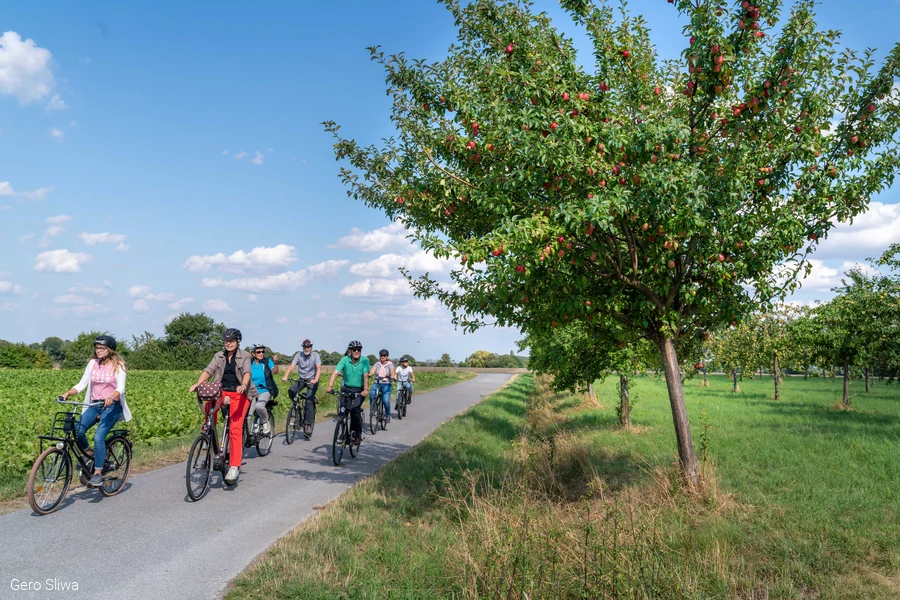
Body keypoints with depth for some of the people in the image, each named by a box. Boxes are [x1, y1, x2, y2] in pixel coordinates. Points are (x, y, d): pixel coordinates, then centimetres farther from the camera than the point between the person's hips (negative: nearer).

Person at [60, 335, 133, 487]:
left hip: (112, 406, -4)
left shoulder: (117, 366, -6)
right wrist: (68, 393, -16)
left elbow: (121, 388, -17)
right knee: (77, 431, -18)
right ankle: (88, 455, 10)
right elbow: (82, 384, 2)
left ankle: (98, 473, -11)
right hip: (94, 405, 4)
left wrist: (110, 397, -36)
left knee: (98, 437, -21)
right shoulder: (92, 363, 6)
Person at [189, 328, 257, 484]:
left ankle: (234, 466, -18)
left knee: (235, 428, -16)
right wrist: (198, 384, -21)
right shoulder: (219, 356, 11)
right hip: (221, 392, 4)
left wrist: (243, 385, -35)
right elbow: (208, 370, -3)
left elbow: (247, 372, -14)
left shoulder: (244, 356, 2)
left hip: (239, 394, -3)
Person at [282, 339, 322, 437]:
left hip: (312, 381, -3)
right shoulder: (299, 355, -3)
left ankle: (308, 424, -10)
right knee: (291, 390, -26)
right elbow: (292, 366, -15)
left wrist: (316, 379, -40)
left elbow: (319, 368, -23)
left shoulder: (315, 355, -10)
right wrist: (285, 376, -32)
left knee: (309, 401, -16)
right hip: (301, 380, 3)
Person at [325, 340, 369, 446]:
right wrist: (330, 386, -34)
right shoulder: (345, 360, -11)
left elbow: (366, 376, -22)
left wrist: (365, 389, -35)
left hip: (359, 390, -2)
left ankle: (357, 435, -4)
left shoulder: (364, 360, -13)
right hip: (346, 388, 2)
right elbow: (335, 372, -20)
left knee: (354, 410, -20)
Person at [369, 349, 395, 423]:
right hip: (377, 383, 2)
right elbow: (372, 371, -7)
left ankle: (388, 416, 7)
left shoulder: (390, 364, 4)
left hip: (386, 384, -2)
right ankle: (372, 410, -10)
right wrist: (368, 374, -29)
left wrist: (392, 376, -38)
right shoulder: (377, 364, 10)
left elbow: (392, 372, -15)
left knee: (386, 401, -17)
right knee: (372, 395, -29)